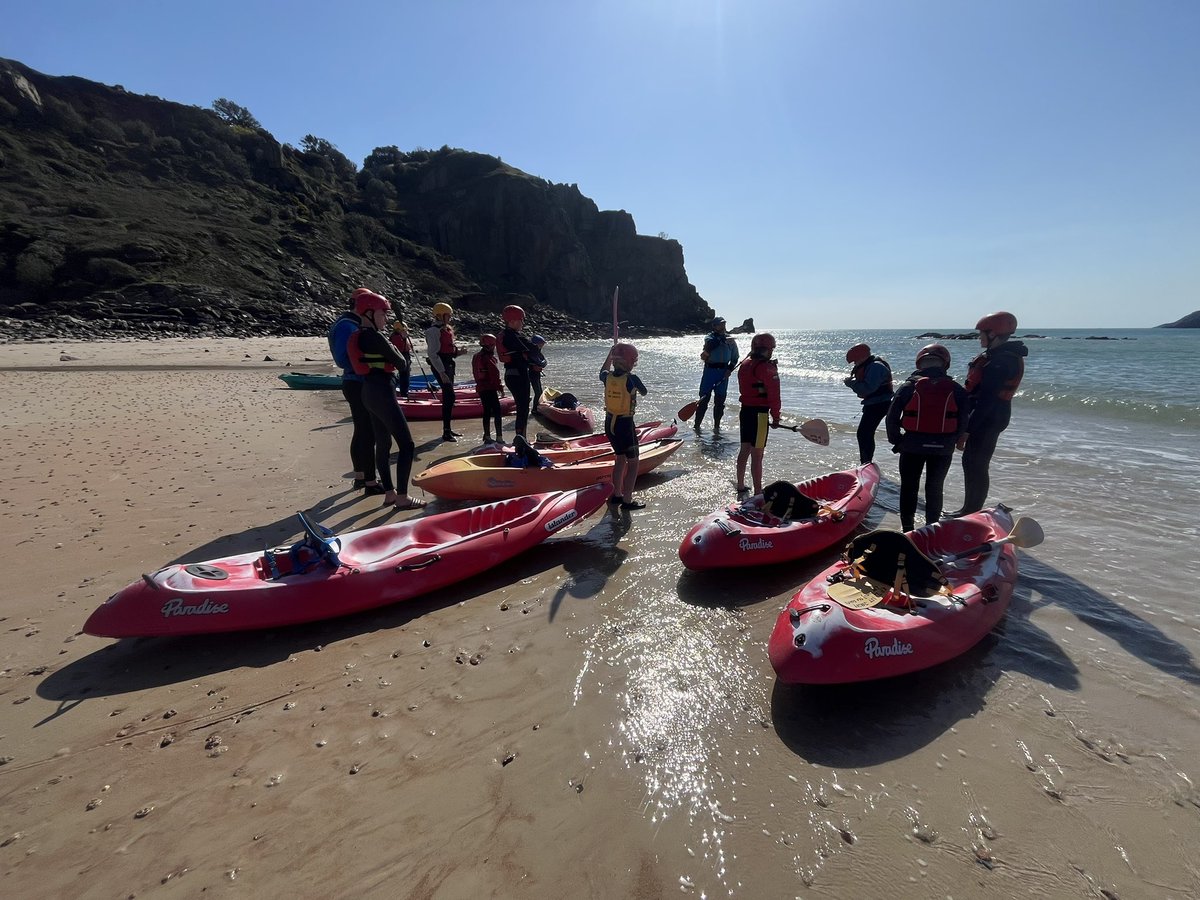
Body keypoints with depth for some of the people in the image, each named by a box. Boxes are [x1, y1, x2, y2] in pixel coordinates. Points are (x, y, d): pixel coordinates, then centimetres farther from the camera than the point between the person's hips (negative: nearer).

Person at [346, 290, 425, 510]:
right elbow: (400, 363, -11)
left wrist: (389, 348, 5)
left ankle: (389, 493, 20)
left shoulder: (356, 337, 14)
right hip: (382, 393, -10)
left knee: (383, 443, 14)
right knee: (406, 444, -6)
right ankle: (402, 497, -4)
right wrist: (394, 349, 7)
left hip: (369, 392, 10)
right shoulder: (374, 337, -15)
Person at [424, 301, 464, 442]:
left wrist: (457, 350, 4)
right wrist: (441, 372, -25)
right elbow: (433, 353, -20)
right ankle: (446, 432, -11)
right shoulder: (434, 330, -13)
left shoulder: (447, 328, 15)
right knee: (449, 396, -14)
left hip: (449, 364, 10)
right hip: (440, 366, -9)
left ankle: (448, 429, 23)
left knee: (448, 397, 13)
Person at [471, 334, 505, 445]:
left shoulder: (476, 357, 12)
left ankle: (487, 436, 16)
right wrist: (500, 387, -11)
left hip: (481, 388, 9)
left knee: (487, 411, 13)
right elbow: (495, 374, -17)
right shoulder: (490, 358, -14)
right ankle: (499, 436, -8)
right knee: (497, 411, -5)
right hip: (490, 389, -9)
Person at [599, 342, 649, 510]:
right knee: (633, 463, 5)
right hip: (625, 424, -7)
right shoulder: (631, 379, -19)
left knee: (620, 458, 22)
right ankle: (627, 501, 6)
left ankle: (617, 495, 29)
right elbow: (644, 392, 3)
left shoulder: (608, 377, -3)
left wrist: (610, 353, 29)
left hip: (609, 423, 7)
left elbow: (603, 371, 24)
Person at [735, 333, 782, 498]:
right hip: (759, 413, -8)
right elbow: (773, 395, -16)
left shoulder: (744, 365, 11)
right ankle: (758, 493, 2)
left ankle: (741, 489, 25)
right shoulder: (767, 367, -14)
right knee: (757, 454, -4)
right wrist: (775, 417, -7)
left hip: (745, 411, 8)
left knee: (744, 450, 15)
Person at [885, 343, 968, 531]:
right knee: (935, 488, 15)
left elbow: (892, 416, -6)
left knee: (909, 487, 10)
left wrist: (896, 440, 4)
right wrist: (952, 440, 13)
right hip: (943, 448, 2)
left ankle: (907, 528, 13)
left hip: (913, 446, -1)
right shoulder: (955, 389, 0)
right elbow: (963, 420, 0)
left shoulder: (909, 386, -4)